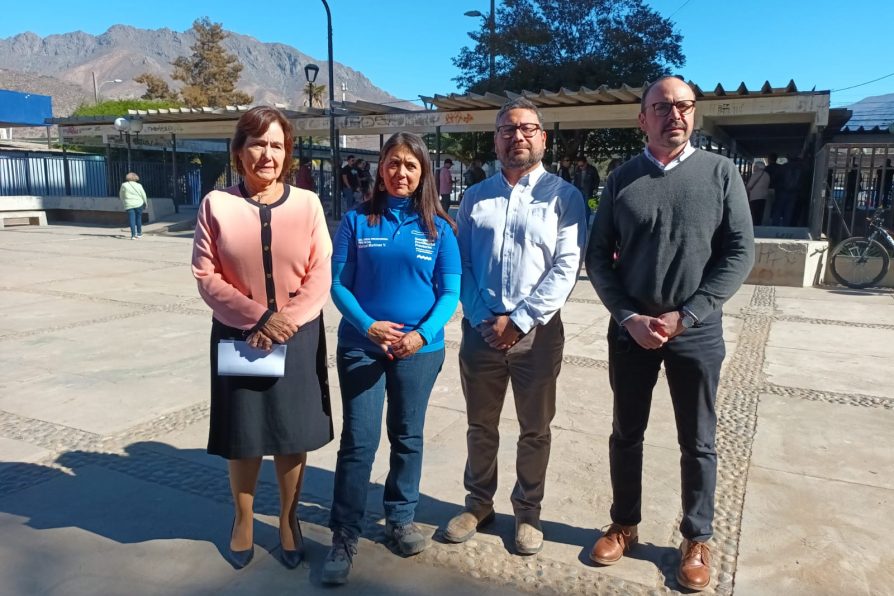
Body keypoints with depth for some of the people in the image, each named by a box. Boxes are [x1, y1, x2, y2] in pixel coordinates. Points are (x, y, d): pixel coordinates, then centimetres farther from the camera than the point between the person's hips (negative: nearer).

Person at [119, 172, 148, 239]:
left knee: (132, 219, 0)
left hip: (129, 205, -1)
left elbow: (121, 196, 6)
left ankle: (133, 235, -9)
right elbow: (143, 195, 4)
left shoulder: (124, 185, -2)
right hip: (139, 204, 1)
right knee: (139, 218, 14)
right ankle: (139, 233, 21)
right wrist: (146, 203, 19)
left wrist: (124, 202, 23)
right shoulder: (138, 185, -1)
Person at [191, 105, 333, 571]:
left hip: (298, 337, 0)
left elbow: (320, 276, -4)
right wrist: (258, 317, -16)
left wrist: (286, 319, -16)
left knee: (293, 434, 10)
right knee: (243, 436, 12)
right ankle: (243, 520, 35)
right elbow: (206, 276, -6)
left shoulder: (307, 203, -2)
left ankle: (289, 520, 31)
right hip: (238, 336, 0)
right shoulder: (217, 204, -3)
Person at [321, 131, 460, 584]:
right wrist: (368, 326, -18)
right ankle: (344, 537, 14)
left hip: (419, 348, 1)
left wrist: (422, 334, -17)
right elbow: (338, 284, -3)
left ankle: (401, 517, 34)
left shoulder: (438, 227, 0)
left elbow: (450, 292, -2)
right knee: (358, 441, 0)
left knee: (408, 437, 14)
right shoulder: (356, 221, -1)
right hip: (361, 345, -1)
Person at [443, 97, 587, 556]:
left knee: (535, 429, 11)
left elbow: (566, 269, -10)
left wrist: (519, 320, -15)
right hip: (481, 328, 3)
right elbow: (461, 263, 4)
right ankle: (478, 503, 34)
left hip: (537, 331, -2)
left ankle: (528, 511, 31)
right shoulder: (475, 198, 9)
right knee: (480, 425, 15)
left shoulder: (564, 196, -2)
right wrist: (481, 319, -8)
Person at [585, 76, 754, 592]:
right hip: (631, 331, 2)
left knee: (698, 443, 11)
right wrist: (628, 318, -11)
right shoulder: (622, 180, 3)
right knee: (627, 434, 13)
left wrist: (685, 316, -14)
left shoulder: (720, 172, -1)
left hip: (698, 332, -1)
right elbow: (598, 257, 2)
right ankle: (625, 524, 33)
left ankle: (697, 539, 30)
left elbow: (740, 252, -5)